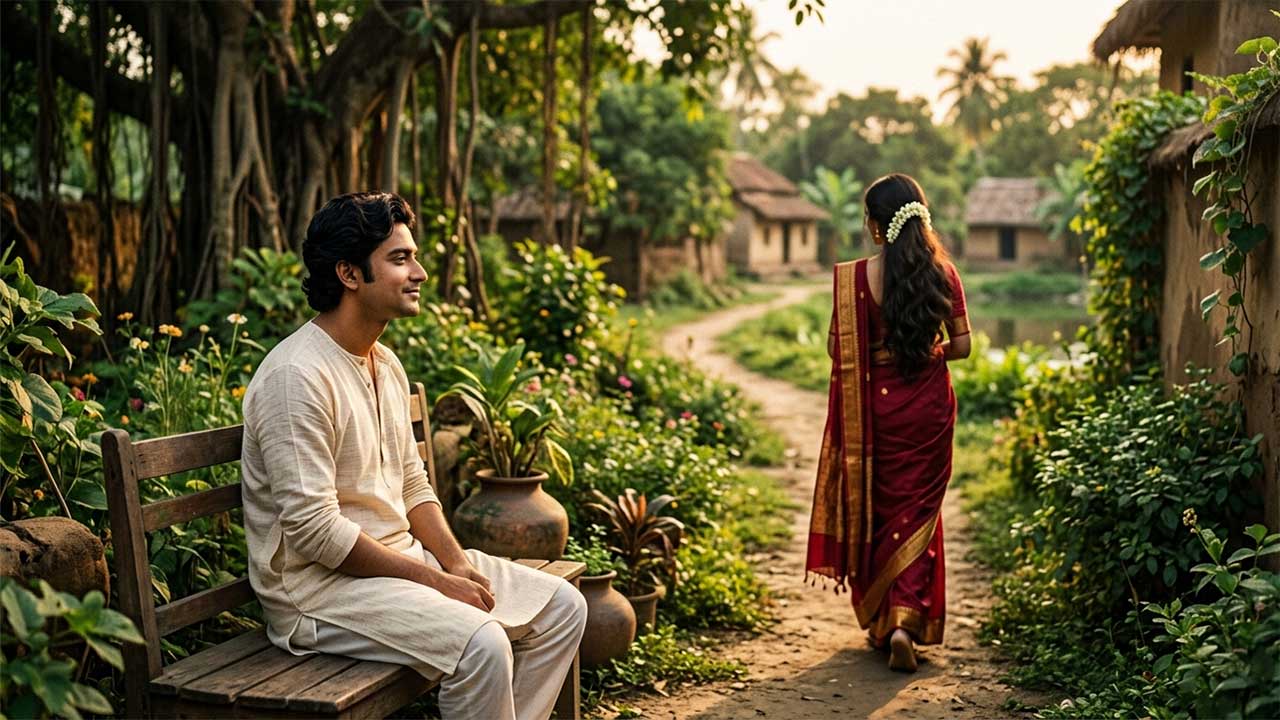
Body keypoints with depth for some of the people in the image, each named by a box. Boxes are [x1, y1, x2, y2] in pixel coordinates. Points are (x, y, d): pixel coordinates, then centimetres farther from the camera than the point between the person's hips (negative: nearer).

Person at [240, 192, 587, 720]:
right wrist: (435, 580, -19)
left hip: (401, 553, 9)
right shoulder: (297, 376, -19)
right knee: (481, 642, -30)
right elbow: (313, 529, -23)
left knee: (561, 608, 1)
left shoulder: (387, 365, 10)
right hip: (318, 582, -9)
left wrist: (457, 564, -3)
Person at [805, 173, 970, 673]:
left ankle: (882, 622, 25)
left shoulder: (855, 277, -11)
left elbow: (837, 348, -9)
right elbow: (961, 346, -1)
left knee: (876, 509, 14)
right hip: (929, 404, 1)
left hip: (876, 404, -1)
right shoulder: (942, 272, -4)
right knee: (917, 512, 10)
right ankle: (907, 620, -5)